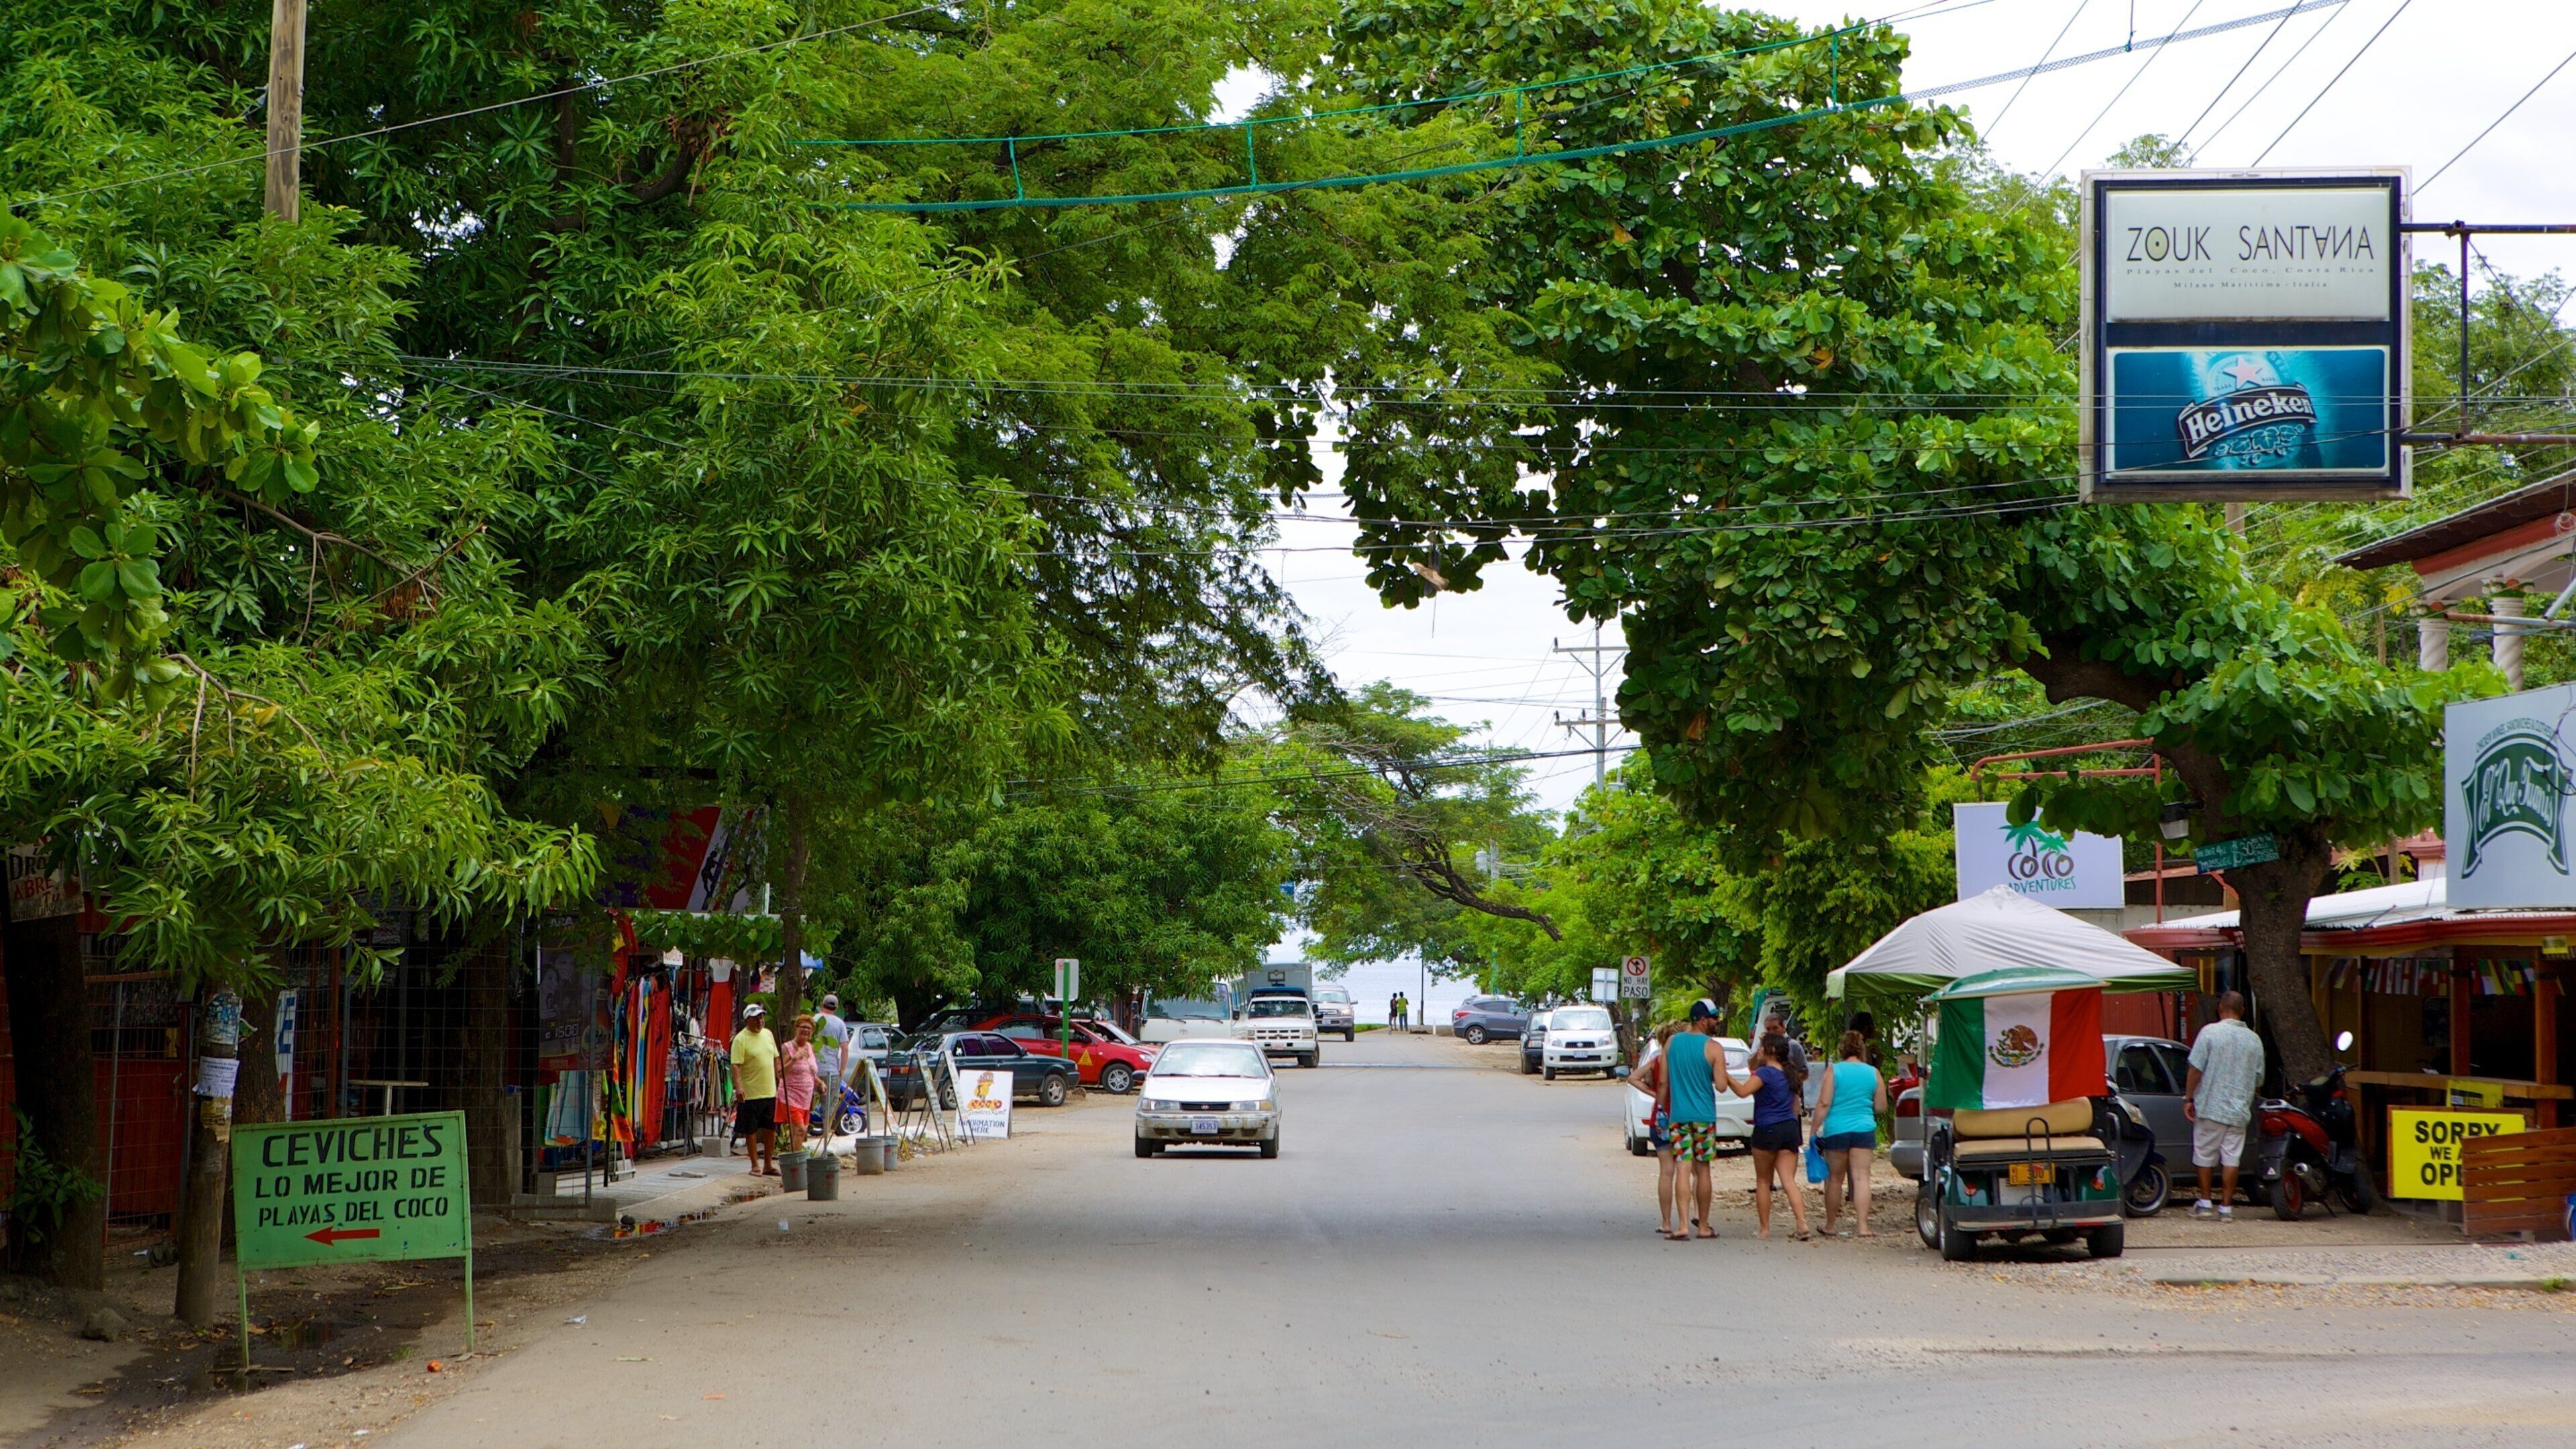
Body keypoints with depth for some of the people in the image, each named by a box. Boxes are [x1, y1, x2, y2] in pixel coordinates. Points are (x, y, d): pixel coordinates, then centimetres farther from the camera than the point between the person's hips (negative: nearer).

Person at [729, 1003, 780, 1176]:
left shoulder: (768, 1034, 10)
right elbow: (736, 1065, -19)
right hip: (750, 1095, -6)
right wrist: (738, 1087, -29)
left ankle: (768, 1165, 21)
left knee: (771, 1129, 11)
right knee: (751, 1130, 2)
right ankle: (755, 1165, 11)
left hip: (770, 1092, 6)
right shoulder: (741, 1039, -11)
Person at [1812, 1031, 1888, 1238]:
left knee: (1835, 1179, 8)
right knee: (1861, 1178, -1)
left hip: (1836, 1130, -1)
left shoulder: (1834, 1071, -3)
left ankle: (1830, 1226, 17)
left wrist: (1815, 1129, -3)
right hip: (1864, 1130, 1)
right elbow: (1881, 1107, 10)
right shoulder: (1873, 1073, 5)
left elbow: (1824, 1104, -8)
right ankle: (1862, 1226, -10)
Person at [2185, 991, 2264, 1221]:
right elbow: (2258, 1080, 12)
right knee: (2231, 1158, 4)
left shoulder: (2210, 1032, -7)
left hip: (2210, 1107, -3)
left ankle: (2204, 1203, 15)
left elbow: (2196, 1070, -10)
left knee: (2205, 1156, 9)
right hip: (2239, 1110, 3)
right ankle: (2227, 1207, 3)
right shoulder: (2254, 1040, 5)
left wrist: (2188, 1099, -3)